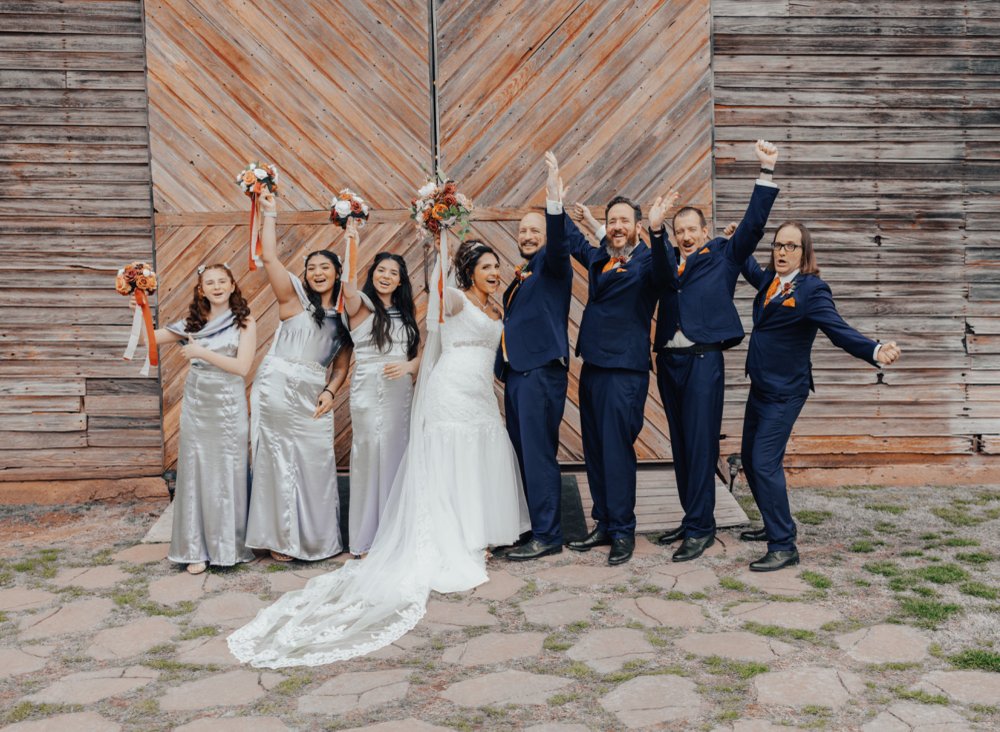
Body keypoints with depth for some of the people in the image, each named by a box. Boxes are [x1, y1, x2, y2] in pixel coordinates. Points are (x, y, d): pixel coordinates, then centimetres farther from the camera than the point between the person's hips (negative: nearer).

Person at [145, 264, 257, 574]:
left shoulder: (244, 323, -1)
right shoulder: (193, 323, 9)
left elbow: (242, 366, -11)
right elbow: (150, 338, 9)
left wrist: (202, 352, -11)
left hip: (228, 406, -3)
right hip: (196, 405, 3)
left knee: (227, 473, 3)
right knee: (195, 472, 4)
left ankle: (229, 546, 16)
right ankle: (198, 549, 12)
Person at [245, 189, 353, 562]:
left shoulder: (344, 316, 13)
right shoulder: (295, 298, 1)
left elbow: (341, 365, 12)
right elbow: (269, 258, -10)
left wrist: (330, 391, -5)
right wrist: (269, 213, -7)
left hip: (314, 398, 4)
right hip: (278, 390, -4)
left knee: (317, 464, 5)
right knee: (279, 461, 2)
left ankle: (318, 539, 18)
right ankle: (282, 539, 13)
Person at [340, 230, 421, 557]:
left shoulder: (405, 312, 15)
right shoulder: (361, 305, -1)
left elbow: (417, 355, 15)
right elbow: (349, 287, -25)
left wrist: (408, 365, -8)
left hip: (402, 392, 5)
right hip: (370, 392, -5)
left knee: (398, 459, 8)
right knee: (371, 457, -4)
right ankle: (367, 539, 9)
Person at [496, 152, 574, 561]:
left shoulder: (552, 265, -1)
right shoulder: (518, 277, 21)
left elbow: (560, 242, -23)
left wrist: (555, 198, -36)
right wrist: (502, 366, 18)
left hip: (542, 371, -8)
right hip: (514, 372, 8)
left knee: (539, 455, -7)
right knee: (523, 454, 12)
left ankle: (547, 536, 0)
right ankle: (533, 524, 22)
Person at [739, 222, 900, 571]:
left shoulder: (812, 290, -16)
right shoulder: (769, 280, 6)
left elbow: (839, 330, -25)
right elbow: (751, 269, 31)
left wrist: (875, 351, -41)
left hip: (783, 392, -8)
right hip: (759, 386, 8)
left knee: (765, 463, -14)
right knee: (749, 459, 15)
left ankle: (783, 547, -6)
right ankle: (775, 526, 32)